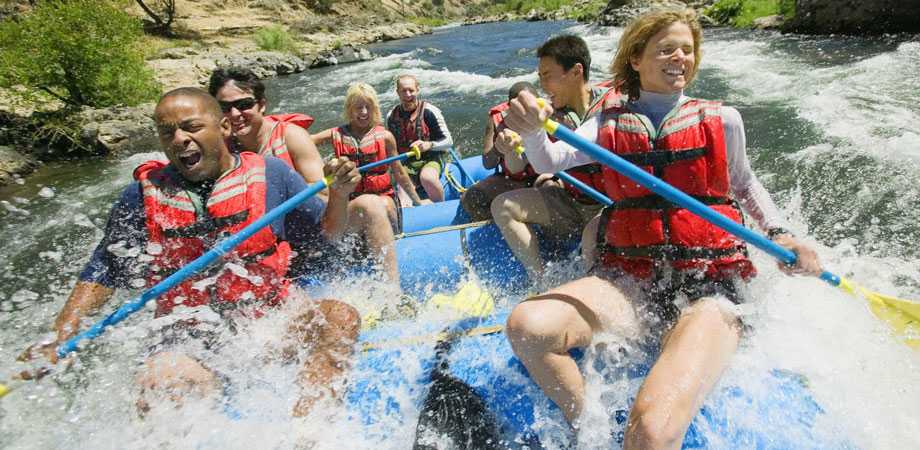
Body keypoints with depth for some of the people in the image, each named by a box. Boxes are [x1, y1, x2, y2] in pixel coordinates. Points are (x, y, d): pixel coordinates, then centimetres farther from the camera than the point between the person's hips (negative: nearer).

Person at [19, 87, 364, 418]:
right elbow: (101, 274, 11)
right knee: (159, 383, -30)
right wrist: (60, 340, -1)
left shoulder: (270, 174, 1)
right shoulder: (142, 196, 4)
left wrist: (339, 194, -12)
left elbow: (323, 236, 6)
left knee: (340, 317, -25)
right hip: (190, 338, 1)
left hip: (273, 319, 0)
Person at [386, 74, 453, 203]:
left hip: (431, 158, -3)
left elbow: (448, 141, -10)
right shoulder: (391, 116, 3)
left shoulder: (429, 111, -11)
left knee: (427, 178, -37)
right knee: (403, 203, -21)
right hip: (405, 163, 3)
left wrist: (429, 145, -27)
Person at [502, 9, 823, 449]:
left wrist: (779, 234, 7)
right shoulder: (610, 121, 10)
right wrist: (531, 131, -25)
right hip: (627, 280, 2)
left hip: (707, 288, -2)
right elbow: (549, 161, -4)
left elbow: (743, 184, 23)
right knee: (526, 326, -26)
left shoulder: (721, 119, 9)